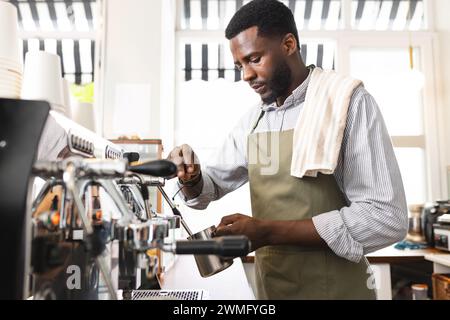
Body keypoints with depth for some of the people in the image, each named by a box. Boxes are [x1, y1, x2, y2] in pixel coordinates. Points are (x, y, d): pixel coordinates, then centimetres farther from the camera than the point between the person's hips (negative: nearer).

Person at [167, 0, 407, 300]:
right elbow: (209, 187, 12)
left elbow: (386, 217, -20)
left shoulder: (348, 101, -13)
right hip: (269, 286, 6)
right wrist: (191, 176, -11)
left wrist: (269, 231, -24)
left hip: (333, 288, -5)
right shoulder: (251, 120, 4)